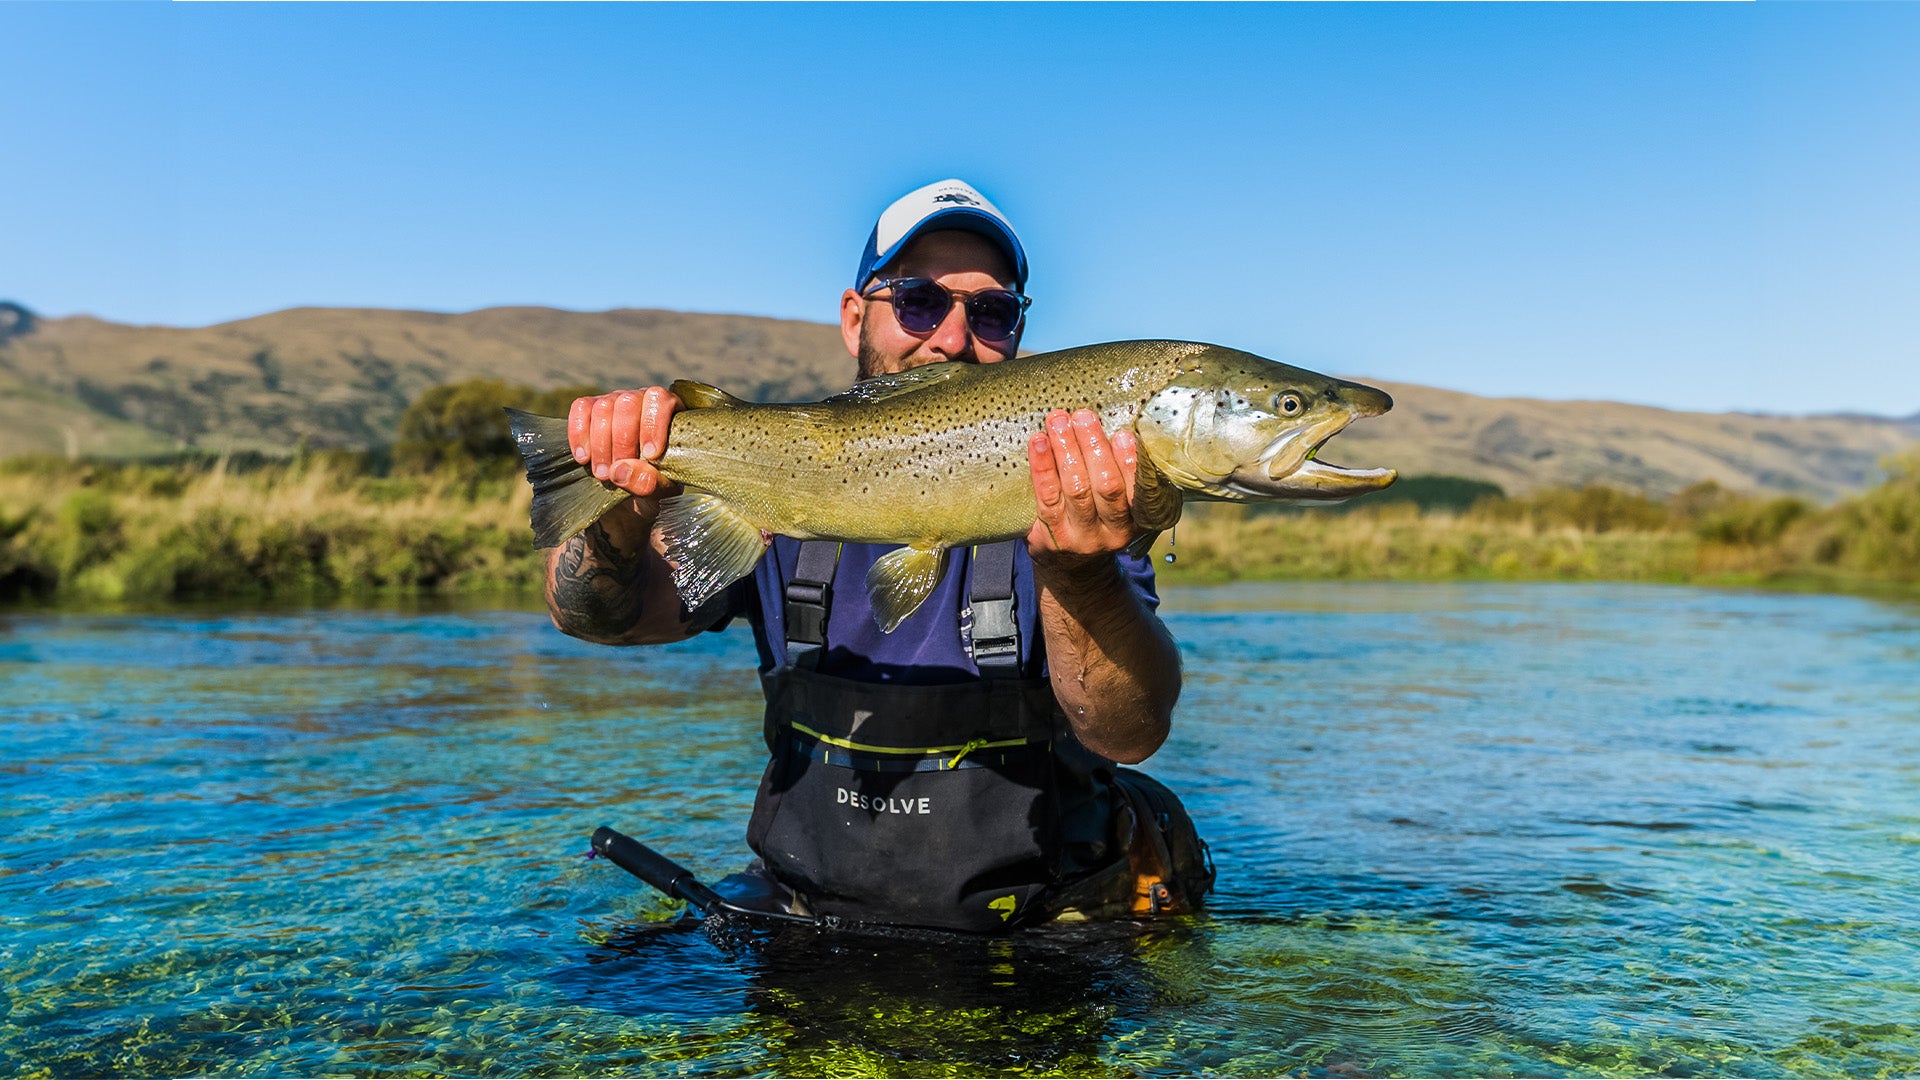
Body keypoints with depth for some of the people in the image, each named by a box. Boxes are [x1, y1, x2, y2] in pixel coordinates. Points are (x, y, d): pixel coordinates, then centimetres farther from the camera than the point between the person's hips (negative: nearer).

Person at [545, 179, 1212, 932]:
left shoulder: (1086, 498, -7)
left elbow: (1129, 733, -22)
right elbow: (596, 614, -7)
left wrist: (1077, 572, -41)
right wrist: (619, 521, -29)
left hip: (1041, 941, -1)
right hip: (809, 916, 2)